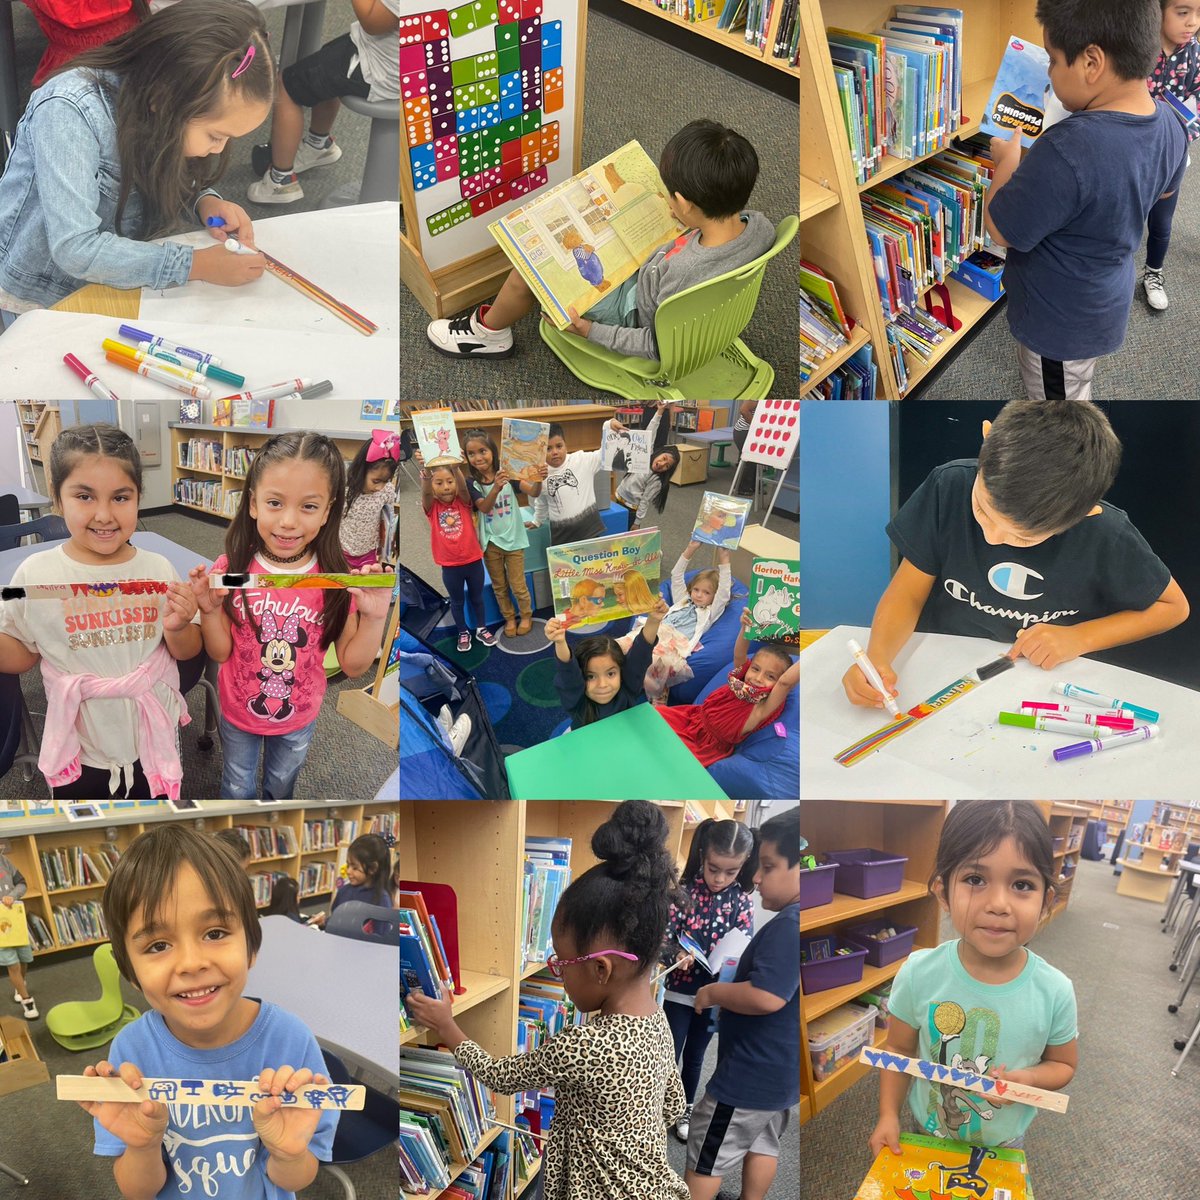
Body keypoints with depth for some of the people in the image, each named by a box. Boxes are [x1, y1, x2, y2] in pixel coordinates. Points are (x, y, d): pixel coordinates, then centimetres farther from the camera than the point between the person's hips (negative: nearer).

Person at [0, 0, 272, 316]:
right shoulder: (69, 111, -30)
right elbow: (75, 249, -32)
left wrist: (205, 203, -15)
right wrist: (196, 265, -32)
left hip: (114, 286, 6)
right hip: (38, 299, -5)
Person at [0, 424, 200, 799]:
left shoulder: (158, 569, -8)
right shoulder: (34, 574, -10)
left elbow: (188, 651, 2)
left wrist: (177, 628, -18)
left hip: (154, 740, 1)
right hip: (80, 751, -1)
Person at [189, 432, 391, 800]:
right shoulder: (231, 569, -20)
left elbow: (353, 665, -13)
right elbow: (221, 653, -11)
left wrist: (374, 617, -28)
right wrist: (209, 610, -28)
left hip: (299, 717, 1)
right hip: (238, 713, 0)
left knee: (281, 786, 28)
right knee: (237, 790, 25)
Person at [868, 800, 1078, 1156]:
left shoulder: (1054, 991, -23)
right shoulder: (919, 974, -24)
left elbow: (1063, 1064, -5)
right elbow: (900, 1049, -7)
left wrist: (1028, 1079, -24)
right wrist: (888, 1116, -14)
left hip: (1004, 1144, 0)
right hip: (927, 1132, 0)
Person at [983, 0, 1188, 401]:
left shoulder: (1068, 151, -39)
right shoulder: (1169, 123, -10)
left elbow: (1000, 229, -25)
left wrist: (1007, 161, -7)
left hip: (1060, 321, -8)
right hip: (1105, 302, 8)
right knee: (1076, 389, 31)